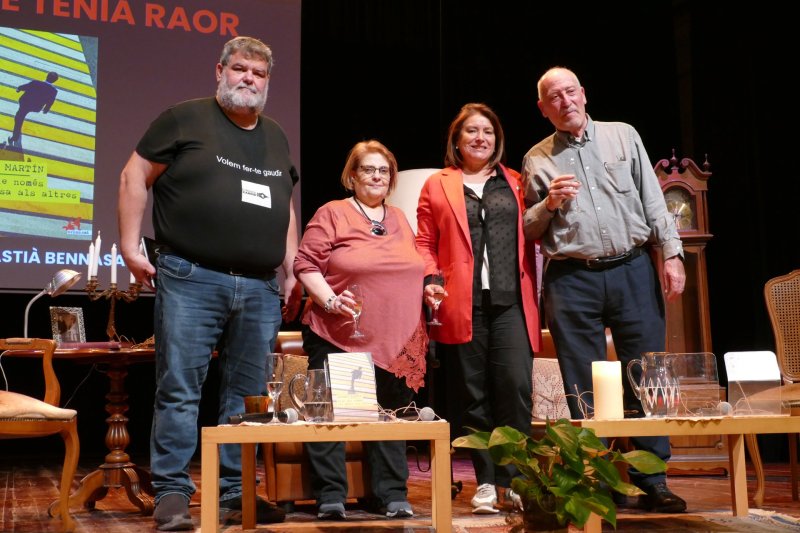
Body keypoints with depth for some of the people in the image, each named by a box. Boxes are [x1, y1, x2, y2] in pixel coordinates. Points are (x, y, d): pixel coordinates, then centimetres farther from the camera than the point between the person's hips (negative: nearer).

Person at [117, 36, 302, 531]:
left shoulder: (277, 138, 19)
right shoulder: (186, 119, 3)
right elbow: (135, 177, 1)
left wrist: (291, 273, 17)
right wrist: (130, 246, -6)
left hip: (260, 289, 5)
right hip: (190, 280, -5)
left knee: (248, 395, 7)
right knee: (180, 391, -4)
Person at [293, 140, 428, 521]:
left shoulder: (400, 220, 15)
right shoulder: (332, 214, -3)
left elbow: (411, 272, 23)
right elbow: (305, 265, -8)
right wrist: (330, 301, -19)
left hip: (394, 342, 5)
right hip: (340, 338, -5)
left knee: (390, 417, 9)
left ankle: (393, 496, 16)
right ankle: (330, 497, 6)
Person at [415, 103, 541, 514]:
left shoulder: (514, 183, 17)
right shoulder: (437, 185, 12)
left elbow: (530, 236, 15)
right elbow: (425, 243, 8)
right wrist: (429, 279, -7)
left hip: (510, 301, 1)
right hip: (463, 304, -1)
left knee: (515, 387, -9)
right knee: (474, 393, 3)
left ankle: (512, 479, 2)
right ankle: (485, 482, 11)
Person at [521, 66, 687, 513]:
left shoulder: (623, 136, 10)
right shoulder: (537, 159, 10)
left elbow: (653, 200, 8)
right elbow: (529, 232, 11)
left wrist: (672, 254, -1)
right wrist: (549, 203, -8)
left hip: (633, 270, 0)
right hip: (572, 280, 0)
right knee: (584, 387, 3)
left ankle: (651, 480, 10)